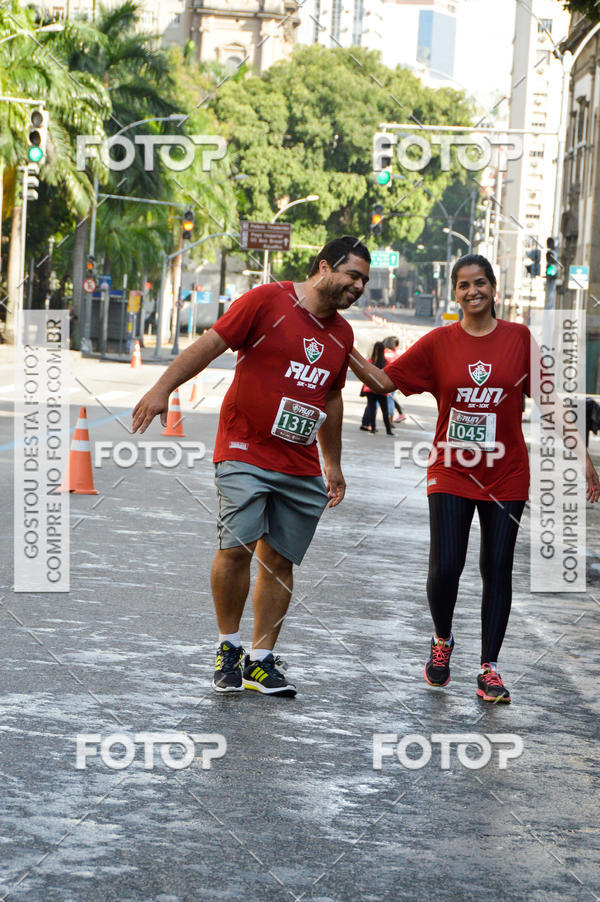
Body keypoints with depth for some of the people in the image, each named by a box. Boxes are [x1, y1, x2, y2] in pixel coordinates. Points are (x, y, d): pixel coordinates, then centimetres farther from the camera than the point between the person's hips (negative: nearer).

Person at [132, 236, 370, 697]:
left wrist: (333, 465, 29)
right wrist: (163, 388, -12)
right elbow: (211, 344, -5)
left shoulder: (342, 334, 14)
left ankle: (261, 661, 11)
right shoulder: (268, 301, -5)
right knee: (237, 546, -15)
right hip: (245, 452, -5)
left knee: (280, 560, 3)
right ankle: (229, 648, 4)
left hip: (301, 468, 6)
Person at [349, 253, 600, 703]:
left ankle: (490, 667, 12)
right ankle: (442, 641, 22)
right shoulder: (439, 342, 1)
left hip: (506, 476, 0)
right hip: (451, 473, 0)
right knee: (445, 567, -7)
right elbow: (384, 379, 0)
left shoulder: (520, 338, 0)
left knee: (498, 569, 2)